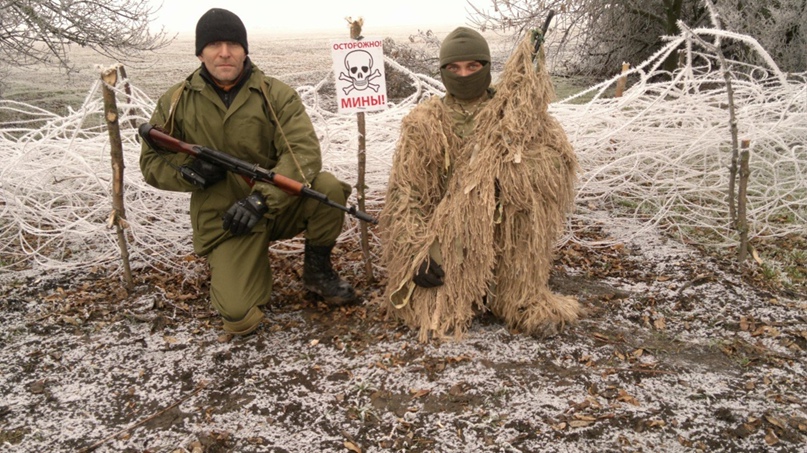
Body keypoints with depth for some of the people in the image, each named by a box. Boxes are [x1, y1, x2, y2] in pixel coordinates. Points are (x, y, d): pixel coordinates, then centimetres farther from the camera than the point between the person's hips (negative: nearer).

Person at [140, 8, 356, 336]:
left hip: (279, 206, 1)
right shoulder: (176, 102, 0)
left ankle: (317, 270, -1)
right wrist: (189, 170, -17)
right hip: (223, 220, 0)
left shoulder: (275, 94, -6)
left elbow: (304, 152, -18)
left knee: (327, 188, -30)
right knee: (239, 317, -17)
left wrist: (261, 199, -31)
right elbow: (152, 162, 7)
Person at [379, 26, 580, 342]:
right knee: (433, 315, -26)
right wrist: (417, 253, -16)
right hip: (445, 239, -1)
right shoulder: (423, 123, 3)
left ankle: (523, 300, -17)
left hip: (502, 236, 2)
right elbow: (404, 194, -3)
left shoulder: (511, 111, 7)